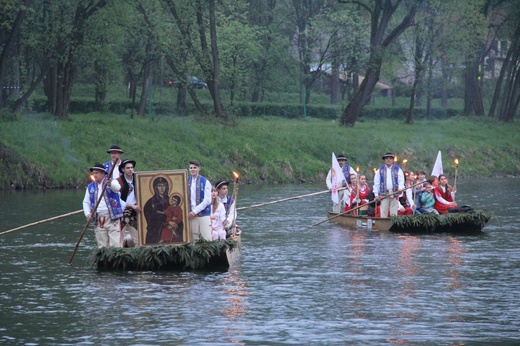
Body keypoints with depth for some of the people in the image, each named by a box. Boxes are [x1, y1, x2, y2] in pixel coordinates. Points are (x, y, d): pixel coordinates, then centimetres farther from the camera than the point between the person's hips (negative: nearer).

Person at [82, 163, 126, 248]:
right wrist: (88, 214, -1)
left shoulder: (112, 182, 2)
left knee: (115, 244, -11)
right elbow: (86, 202, 17)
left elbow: (117, 187, -22)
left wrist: (110, 184, -45)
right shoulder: (91, 187, 15)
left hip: (112, 219, -4)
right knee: (102, 246, 4)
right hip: (98, 221, 4)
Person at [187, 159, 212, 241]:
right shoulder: (186, 182, 8)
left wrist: (195, 211, -10)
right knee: (194, 239, 1)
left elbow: (207, 200, -7)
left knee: (207, 239, -10)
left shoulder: (205, 182, -2)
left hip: (204, 215, -3)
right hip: (191, 215, 3)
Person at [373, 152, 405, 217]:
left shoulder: (398, 170, 11)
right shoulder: (380, 170, 12)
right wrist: (376, 194, 0)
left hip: (394, 194, 0)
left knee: (394, 214, -3)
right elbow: (376, 183, 9)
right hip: (384, 194, 0)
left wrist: (400, 188, -17)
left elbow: (401, 180, 4)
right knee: (383, 213, -6)